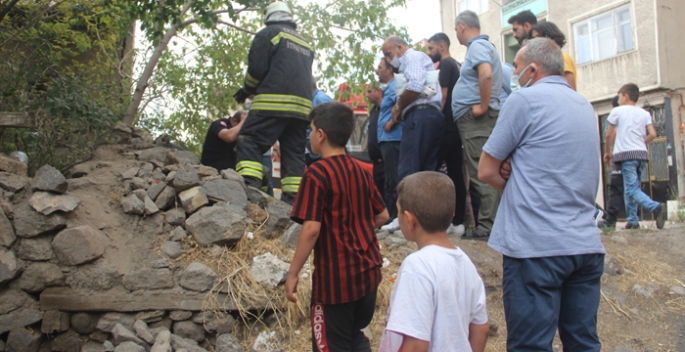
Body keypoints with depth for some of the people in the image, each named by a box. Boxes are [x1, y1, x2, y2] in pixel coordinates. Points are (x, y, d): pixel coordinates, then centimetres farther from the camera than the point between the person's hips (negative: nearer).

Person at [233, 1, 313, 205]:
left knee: (249, 144, -7)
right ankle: (293, 201, 0)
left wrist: (247, 90, 13)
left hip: (272, 103, -6)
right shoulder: (305, 44, 26)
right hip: (302, 106, 6)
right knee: (294, 154, 6)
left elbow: (257, 68, -4)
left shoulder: (269, 33, 6)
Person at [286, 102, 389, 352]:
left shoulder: (317, 174, -15)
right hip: (368, 271, 7)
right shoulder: (360, 171, 6)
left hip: (336, 277, -7)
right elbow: (383, 216, 12)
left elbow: (311, 229, -21)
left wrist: (293, 273, -13)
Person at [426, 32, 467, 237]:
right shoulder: (457, 65, 19)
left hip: (445, 126, -9)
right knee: (456, 174, 6)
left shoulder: (445, 64, -7)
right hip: (455, 126, 9)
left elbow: (443, 95, -15)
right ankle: (458, 222, 8)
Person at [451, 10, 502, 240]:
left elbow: (486, 75, -27)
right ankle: (484, 223, 17)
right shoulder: (482, 46, 23)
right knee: (478, 172, 12)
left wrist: (483, 106, -21)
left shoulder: (477, 46, -10)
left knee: (481, 174, -10)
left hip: (476, 118, -10)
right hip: (473, 120, 10)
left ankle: (487, 226, -9)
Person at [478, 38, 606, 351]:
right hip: (587, 245, 8)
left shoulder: (525, 99, -6)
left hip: (537, 246, -7)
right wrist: (521, 182, 8)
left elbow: (486, 171, -5)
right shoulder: (586, 107, 16)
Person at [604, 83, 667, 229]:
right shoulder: (644, 113, 12)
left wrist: (608, 152, 16)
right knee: (631, 188, 13)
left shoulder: (617, 111, 1)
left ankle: (655, 207, -32)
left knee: (631, 189, -10)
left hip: (626, 154, -5)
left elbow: (609, 135, 3)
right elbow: (653, 134, 3)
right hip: (642, 154, 5)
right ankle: (632, 220, 9)